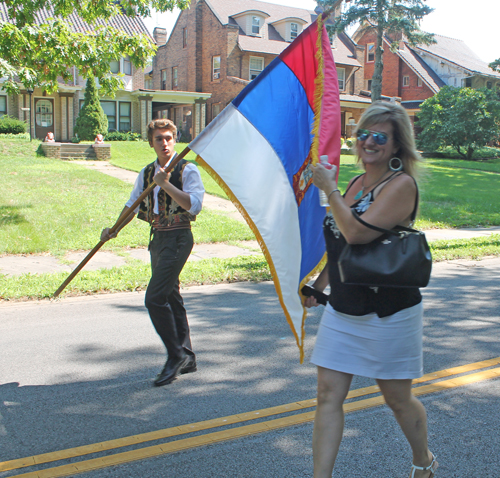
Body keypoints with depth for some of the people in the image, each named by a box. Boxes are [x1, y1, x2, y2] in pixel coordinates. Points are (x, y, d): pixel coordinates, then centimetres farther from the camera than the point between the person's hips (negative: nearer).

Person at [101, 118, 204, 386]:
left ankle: (176, 356, -2)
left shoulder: (187, 170, -7)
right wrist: (115, 229, 12)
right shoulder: (147, 173, 13)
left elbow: (194, 205, -20)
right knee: (170, 298, 12)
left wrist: (166, 184, -24)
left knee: (154, 298, -16)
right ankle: (186, 358, 24)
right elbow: (133, 204, 22)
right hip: (158, 238, 8)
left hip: (178, 238, -8)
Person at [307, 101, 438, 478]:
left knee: (398, 398, 13)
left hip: (388, 315, -6)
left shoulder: (401, 184, -15)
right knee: (328, 396, 3)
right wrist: (320, 284, 21)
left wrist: (329, 189, -17)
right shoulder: (356, 183, 9)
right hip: (342, 310, 7)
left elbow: (357, 233, -28)